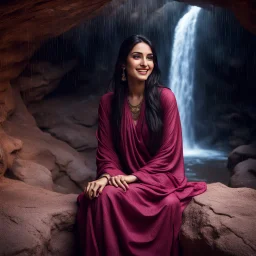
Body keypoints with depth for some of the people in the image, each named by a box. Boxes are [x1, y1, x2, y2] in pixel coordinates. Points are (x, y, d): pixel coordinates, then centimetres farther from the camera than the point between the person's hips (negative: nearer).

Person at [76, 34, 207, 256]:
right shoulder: (108, 101, 1)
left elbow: (168, 151, -9)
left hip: (159, 176, -2)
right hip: (123, 177, 2)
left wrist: (135, 177, -17)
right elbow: (106, 149, 2)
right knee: (103, 195, -28)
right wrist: (106, 176, -18)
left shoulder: (165, 97, -8)